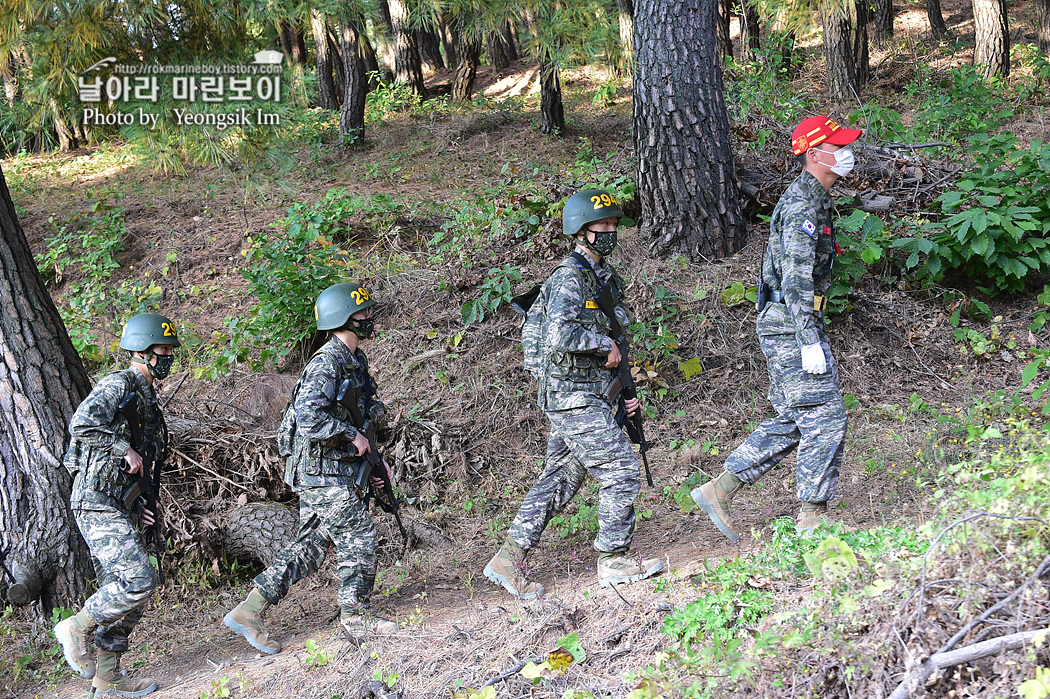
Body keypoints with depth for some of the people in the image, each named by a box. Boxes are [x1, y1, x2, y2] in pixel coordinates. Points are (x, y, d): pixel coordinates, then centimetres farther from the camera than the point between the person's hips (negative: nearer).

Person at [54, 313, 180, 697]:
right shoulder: (118, 384, -10)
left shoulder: (146, 397, 20)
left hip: (117, 507, 10)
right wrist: (126, 449, -20)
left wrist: (136, 503, 15)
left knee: (120, 591, 10)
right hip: (98, 504, -10)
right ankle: (76, 628, 1)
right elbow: (82, 424, -28)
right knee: (140, 580, -16)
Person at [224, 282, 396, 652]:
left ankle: (249, 611, 12)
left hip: (327, 471, 10)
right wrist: (352, 436, -19)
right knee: (359, 540, -2)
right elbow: (310, 416, -29)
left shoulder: (355, 361, 15)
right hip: (324, 472, -10)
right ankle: (356, 618, 11)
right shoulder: (326, 363, -17)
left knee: (308, 547, 10)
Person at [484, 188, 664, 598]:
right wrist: (605, 344, -17)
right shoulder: (570, 278, -14)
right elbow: (559, 335, -30)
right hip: (574, 397, -9)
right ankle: (613, 560, 3)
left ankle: (509, 559, 14)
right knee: (621, 470, -7)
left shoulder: (603, 277, 17)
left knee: (560, 479, 10)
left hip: (590, 396, 9)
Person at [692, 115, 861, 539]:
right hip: (793, 326, -10)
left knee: (792, 422, 12)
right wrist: (810, 341, -26)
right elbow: (796, 278, -22)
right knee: (825, 417, -6)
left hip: (792, 327, 10)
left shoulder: (813, 200, 18)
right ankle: (812, 517, 1)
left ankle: (719, 490, 13)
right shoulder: (802, 205, -15)